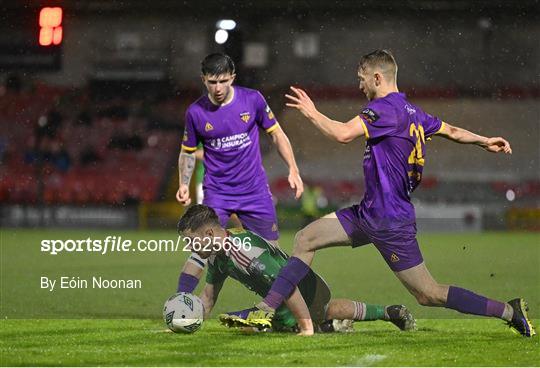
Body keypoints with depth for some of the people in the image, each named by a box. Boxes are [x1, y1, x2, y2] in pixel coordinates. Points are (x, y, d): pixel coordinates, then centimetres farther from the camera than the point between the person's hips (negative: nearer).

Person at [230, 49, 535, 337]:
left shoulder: (386, 109, -19)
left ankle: (509, 311, 3)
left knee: (429, 294, -5)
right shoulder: (413, 112, 9)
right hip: (369, 213, 10)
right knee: (306, 239, 7)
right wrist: (485, 141, 34)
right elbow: (452, 131, 20)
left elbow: (343, 134, -29)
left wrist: (312, 113, -14)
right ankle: (267, 309, 7)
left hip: (390, 223, -10)